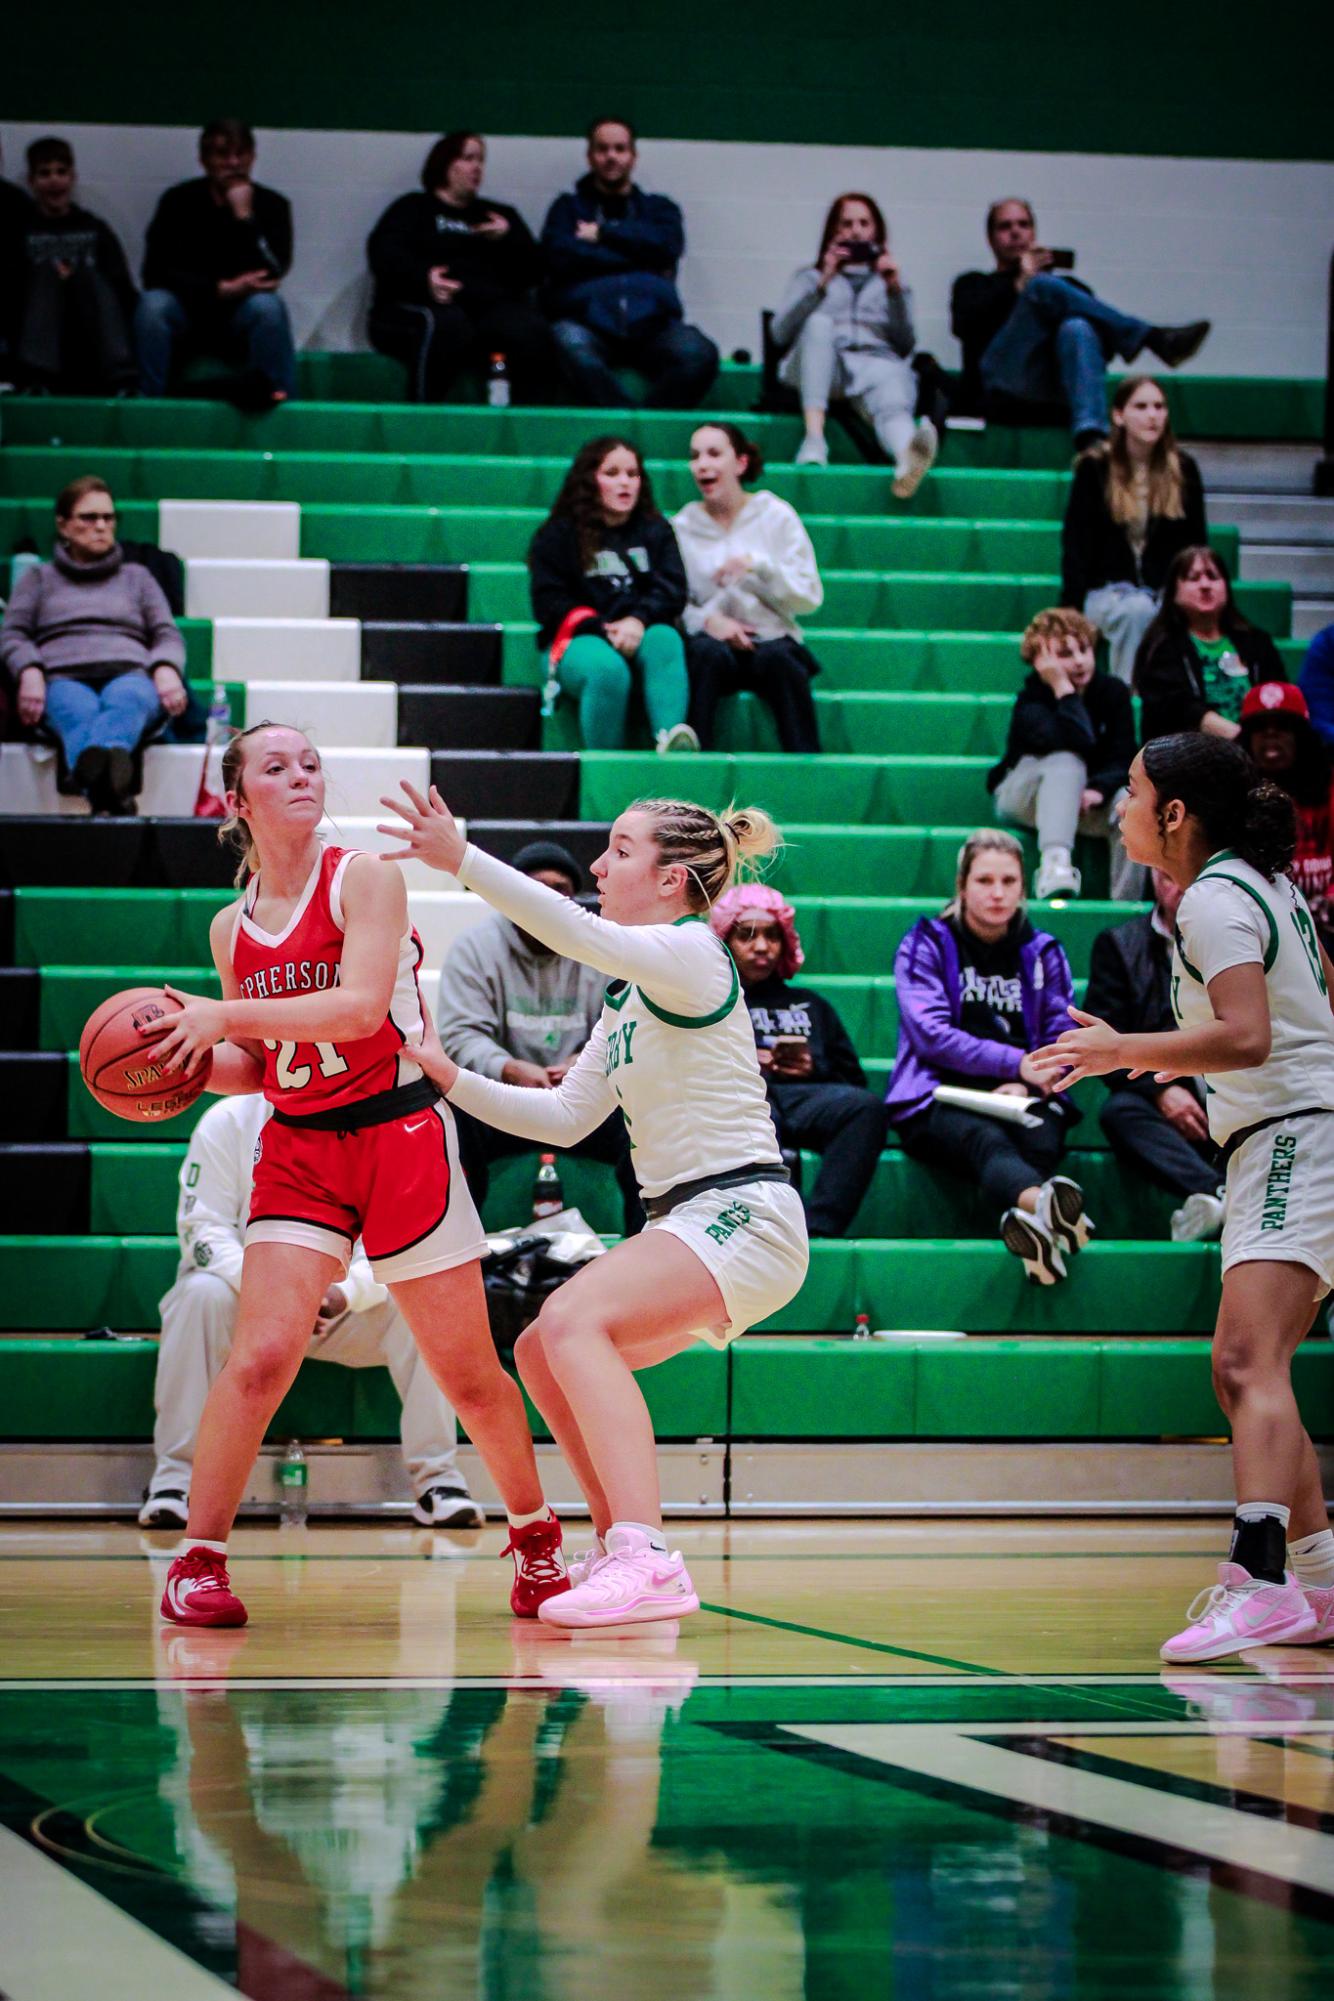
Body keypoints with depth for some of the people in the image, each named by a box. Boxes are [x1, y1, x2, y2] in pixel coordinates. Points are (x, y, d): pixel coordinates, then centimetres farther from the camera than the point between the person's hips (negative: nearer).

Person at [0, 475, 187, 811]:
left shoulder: (136, 577, 33)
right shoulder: (40, 577, 30)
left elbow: (168, 635, 21)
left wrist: (166, 669, -5)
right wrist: (29, 672, -8)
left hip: (129, 673, 1)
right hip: (63, 678, -1)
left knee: (126, 700, -41)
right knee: (80, 713, -42)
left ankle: (89, 769, -78)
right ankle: (112, 797, -77)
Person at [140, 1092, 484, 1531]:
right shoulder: (227, 1122, -7)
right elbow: (202, 1228, -12)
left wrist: (346, 1292, -31)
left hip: (346, 1310, 1)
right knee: (202, 1293, -33)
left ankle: (436, 1477, -19)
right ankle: (175, 1476, -28)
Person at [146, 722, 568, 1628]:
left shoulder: (365, 880, -6)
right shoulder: (233, 926, 8)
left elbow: (360, 1007, -20)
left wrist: (226, 1016, -21)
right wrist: (190, 1061, -5)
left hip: (402, 1135, -3)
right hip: (298, 1148, 3)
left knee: (467, 1372, 4)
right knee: (260, 1356, -15)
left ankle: (538, 1538, 25)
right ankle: (199, 1561, -6)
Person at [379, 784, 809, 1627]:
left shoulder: (691, 953, -10)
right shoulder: (628, 996, 19)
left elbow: (581, 934, -29)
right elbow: (566, 1117, 18)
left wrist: (462, 859, -34)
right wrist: (450, 1079, 11)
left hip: (742, 1216, -10)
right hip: (685, 1221, 10)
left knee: (575, 1319, -28)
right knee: (542, 1352, 13)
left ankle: (648, 1559, -39)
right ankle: (622, 1552, 19)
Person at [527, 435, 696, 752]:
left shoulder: (655, 531, 19)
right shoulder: (557, 535, 11)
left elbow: (672, 588, 5)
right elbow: (550, 603, 1)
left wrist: (638, 620, -17)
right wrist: (603, 630, -15)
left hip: (641, 634, 2)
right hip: (578, 641, -2)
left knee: (665, 640, -34)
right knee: (608, 669, -38)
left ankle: (670, 737, -57)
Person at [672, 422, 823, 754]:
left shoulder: (775, 515, 5)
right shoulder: (683, 525, 9)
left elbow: (810, 597, 0)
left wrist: (759, 565, -15)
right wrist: (707, 619, -16)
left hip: (772, 641, 0)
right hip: (715, 640, 0)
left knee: (778, 657, -35)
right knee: (707, 651, -35)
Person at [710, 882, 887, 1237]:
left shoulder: (809, 1005, 38)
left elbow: (854, 1081, 26)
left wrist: (814, 1070, 4)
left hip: (807, 1094, 3)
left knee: (866, 1106, -33)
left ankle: (817, 1232, -47)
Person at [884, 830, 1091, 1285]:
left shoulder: (1043, 953, 19)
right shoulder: (926, 945, 10)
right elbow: (930, 1034, -5)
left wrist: (1025, 1084, -12)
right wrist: (1016, 1062, -15)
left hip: (1023, 1099, 5)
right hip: (939, 1099, -5)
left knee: (1042, 1140, -34)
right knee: (987, 1141, -40)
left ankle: (1024, 1219, -64)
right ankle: (1044, 1203, -74)